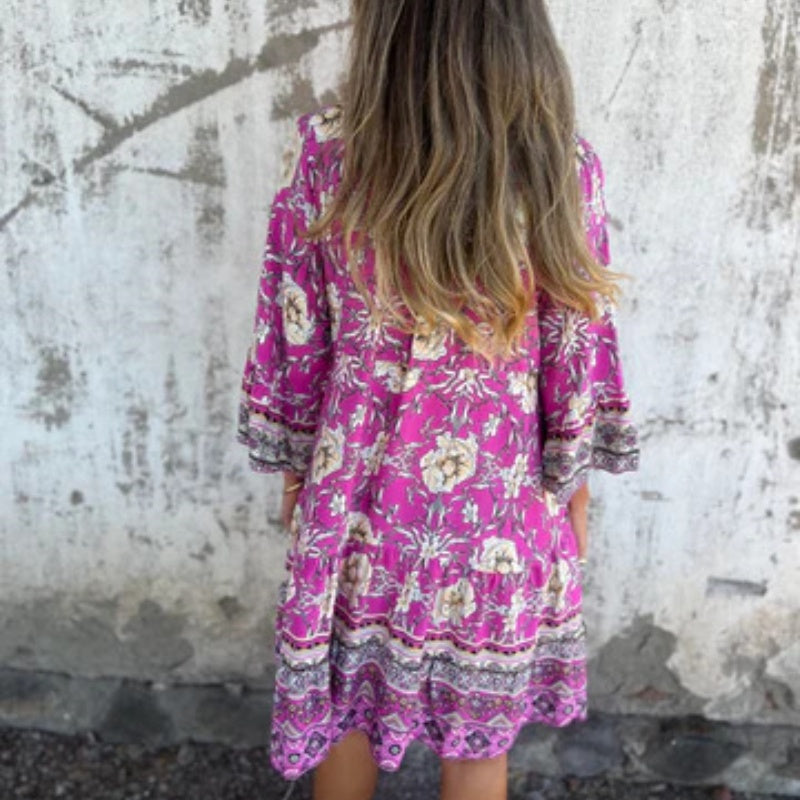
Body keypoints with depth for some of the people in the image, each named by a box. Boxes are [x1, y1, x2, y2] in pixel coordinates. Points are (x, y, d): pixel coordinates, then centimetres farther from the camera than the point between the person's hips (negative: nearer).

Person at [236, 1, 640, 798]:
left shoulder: (326, 149, -13)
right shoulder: (563, 168, -14)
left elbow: (294, 339, -5)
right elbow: (576, 357, -6)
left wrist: (296, 466, 10)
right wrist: (575, 492, 8)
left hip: (360, 492, 1)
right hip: (497, 508, 0)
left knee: (343, 705, 24)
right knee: (478, 735, 21)